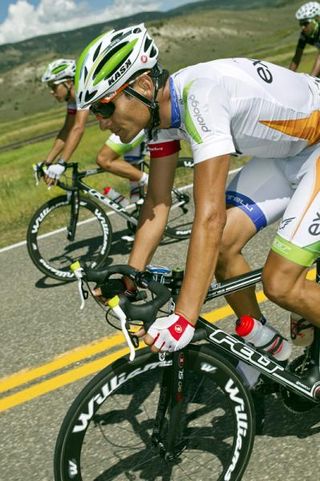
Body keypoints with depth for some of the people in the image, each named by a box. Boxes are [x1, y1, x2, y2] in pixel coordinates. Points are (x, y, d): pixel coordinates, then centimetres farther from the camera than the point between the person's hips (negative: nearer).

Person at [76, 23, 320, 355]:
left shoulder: (200, 96, -33)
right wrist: (127, 282, -4)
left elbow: (210, 216, -38)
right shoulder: (160, 107, -7)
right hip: (284, 151, 8)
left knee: (280, 284, -15)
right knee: (221, 243, -5)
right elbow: (157, 204, -3)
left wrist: (183, 319, -36)